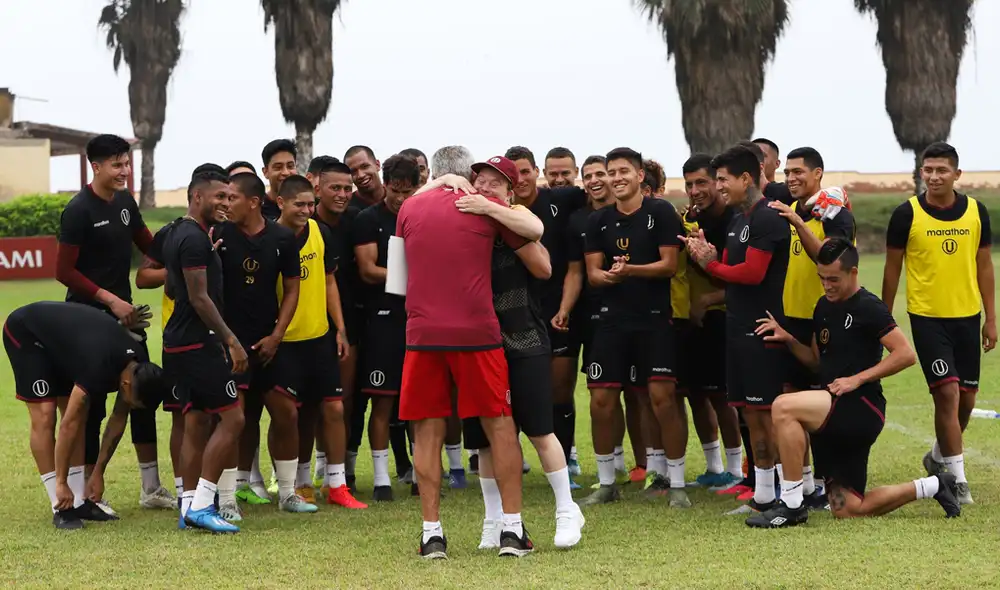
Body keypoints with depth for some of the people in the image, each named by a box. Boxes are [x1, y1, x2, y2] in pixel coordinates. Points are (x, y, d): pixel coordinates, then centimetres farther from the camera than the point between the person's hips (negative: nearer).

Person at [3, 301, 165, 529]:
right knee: (44, 416, -15)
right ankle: (60, 509, -12)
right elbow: (67, 425, -32)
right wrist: (61, 483, -27)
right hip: (24, 332, -8)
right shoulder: (99, 367, -37)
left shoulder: (137, 363, -14)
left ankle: (79, 502, 5)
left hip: (56, 333, 8)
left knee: (79, 416, 2)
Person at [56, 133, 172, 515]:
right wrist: (109, 299, -18)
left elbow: (147, 244, 19)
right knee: (91, 405, -2)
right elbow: (64, 271, -16)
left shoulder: (125, 201, 6)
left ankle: (151, 489, 18)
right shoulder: (79, 210, -15)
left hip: (123, 312, 8)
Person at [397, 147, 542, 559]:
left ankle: (432, 532, 4)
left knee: (428, 431, 7)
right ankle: (512, 528, 7)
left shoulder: (409, 209, 9)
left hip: (423, 333, 2)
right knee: (499, 425, 8)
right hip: (477, 332, -1)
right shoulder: (485, 207, 2)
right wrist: (504, 202, 17)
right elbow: (535, 230, 5)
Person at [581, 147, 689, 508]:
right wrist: (607, 276, -18)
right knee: (601, 400, 2)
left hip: (654, 319, -4)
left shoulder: (660, 213, -2)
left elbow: (669, 265, -8)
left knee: (662, 397, -10)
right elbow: (592, 272, 6)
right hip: (612, 320, 4)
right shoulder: (599, 221, 10)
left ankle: (677, 485, 0)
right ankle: (606, 484, 16)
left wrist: (630, 270, -23)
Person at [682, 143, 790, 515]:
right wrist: (709, 257, -5)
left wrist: (710, 265, -6)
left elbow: (752, 273, -19)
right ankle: (763, 494, 16)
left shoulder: (768, 220, -13)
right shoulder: (737, 220, 17)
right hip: (738, 327, 9)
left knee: (767, 411, -9)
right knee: (750, 412, 10)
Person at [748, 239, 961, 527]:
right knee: (847, 510, 9)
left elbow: (906, 355, -16)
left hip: (862, 407, -9)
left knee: (783, 407, -29)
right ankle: (933, 486, 26)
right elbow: (816, 359, 23)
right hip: (836, 417, 9)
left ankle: (791, 505, -23)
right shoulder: (824, 307, 15)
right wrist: (788, 339, 5)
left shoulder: (869, 308, -11)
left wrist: (857, 379, -18)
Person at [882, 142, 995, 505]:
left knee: (966, 398, 10)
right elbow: (892, 268, 1)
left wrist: (991, 318, 8)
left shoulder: (976, 212, 1)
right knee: (947, 393, -12)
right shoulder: (907, 215, -7)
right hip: (927, 317, -4)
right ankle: (957, 478, -4)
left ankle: (939, 457, 36)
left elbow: (984, 266, 9)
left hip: (967, 317, 4)